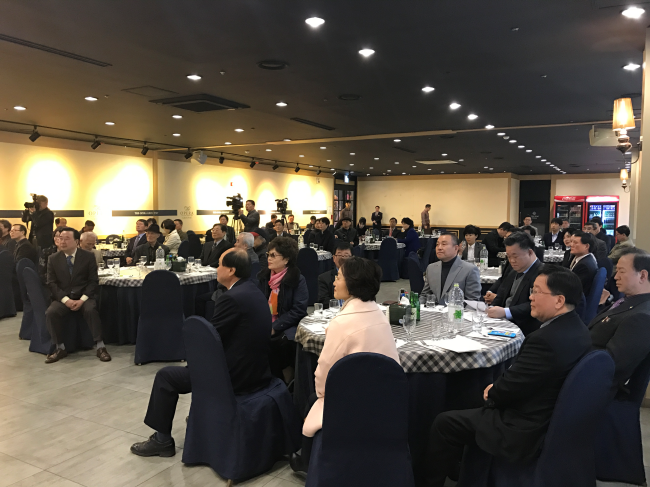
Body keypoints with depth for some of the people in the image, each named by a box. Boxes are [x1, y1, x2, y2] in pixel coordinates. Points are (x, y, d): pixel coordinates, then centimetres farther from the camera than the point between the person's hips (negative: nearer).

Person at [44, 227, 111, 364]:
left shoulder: (88, 257, 1)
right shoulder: (53, 259, 6)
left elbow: (93, 281, -2)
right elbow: (51, 283, 1)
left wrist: (82, 299, -16)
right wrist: (65, 299, -15)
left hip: (84, 297, -2)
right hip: (63, 298, 2)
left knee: (91, 310, -33)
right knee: (50, 313, -27)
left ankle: (100, 347, -25)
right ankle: (60, 348, -11)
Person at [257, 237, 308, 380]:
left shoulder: (298, 280, -6)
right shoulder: (263, 276, 10)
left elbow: (298, 310, -12)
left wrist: (274, 328, -18)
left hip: (287, 327, -4)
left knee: (279, 343, -32)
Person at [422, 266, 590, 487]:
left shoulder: (546, 339, -32)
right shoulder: (577, 329, -1)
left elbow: (508, 389, -22)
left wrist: (492, 392, -1)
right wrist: (497, 389, 0)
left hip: (525, 432, -9)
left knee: (443, 423, 3)